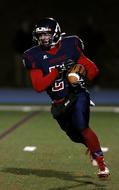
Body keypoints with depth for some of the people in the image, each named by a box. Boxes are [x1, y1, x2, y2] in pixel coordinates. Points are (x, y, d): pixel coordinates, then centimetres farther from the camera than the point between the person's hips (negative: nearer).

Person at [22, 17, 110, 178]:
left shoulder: (70, 46, -6)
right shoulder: (35, 56, -6)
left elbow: (93, 69, 1)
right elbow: (38, 87, -15)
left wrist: (83, 77, -21)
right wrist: (58, 71, -24)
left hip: (78, 95, -3)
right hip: (59, 103, 3)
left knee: (82, 127, -25)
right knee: (76, 136, 15)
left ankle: (101, 165, -16)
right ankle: (92, 146, 50)